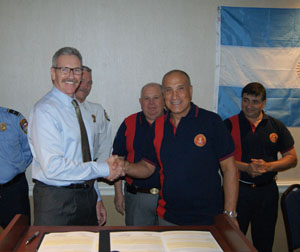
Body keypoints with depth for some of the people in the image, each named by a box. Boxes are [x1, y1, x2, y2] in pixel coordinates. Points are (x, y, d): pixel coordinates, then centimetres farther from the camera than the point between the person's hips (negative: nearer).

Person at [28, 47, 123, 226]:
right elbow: (53, 167, -23)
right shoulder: (44, 110, -15)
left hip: (87, 196, 7)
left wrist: (96, 199, 13)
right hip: (56, 200, -7)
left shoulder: (82, 110, 10)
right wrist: (104, 169, -17)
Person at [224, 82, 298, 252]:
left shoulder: (277, 126, 5)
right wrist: (246, 167, -20)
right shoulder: (230, 125, -2)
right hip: (237, 189, -2)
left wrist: (268, 166, -13)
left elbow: (292, 158, 4)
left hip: (267, 192, 2)